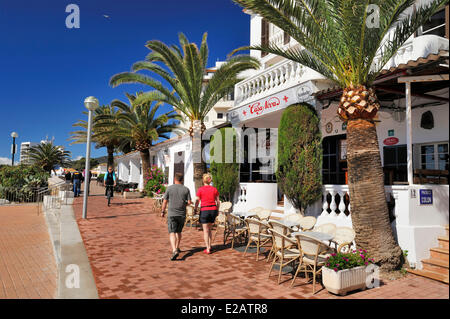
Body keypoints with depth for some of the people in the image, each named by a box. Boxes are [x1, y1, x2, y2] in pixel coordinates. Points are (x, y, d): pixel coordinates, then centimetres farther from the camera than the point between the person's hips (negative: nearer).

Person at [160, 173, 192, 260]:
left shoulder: (169, 188, -3)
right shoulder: (186, 189, 0)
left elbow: (165, 201, 0)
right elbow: (189, 202, -3)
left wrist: (162, 211, 13)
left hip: (171, 214, -2)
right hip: (182, 214, 3)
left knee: (172, 233, -7)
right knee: (178, 232, 21)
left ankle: (174, 251, -24)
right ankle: (177, 248, 33)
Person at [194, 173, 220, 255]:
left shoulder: (200, 190, -6)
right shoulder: (214, 189, 3)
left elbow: (197, 201, -3)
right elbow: (218, 202, 5)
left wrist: (195, 209, 15)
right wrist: (217, 211, 18)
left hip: (204, 210, -4)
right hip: (213, 210, 4)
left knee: (206, 231, 3)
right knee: (209, 229, 20)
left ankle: (207, 249, 0)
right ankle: (209, 246, 20)